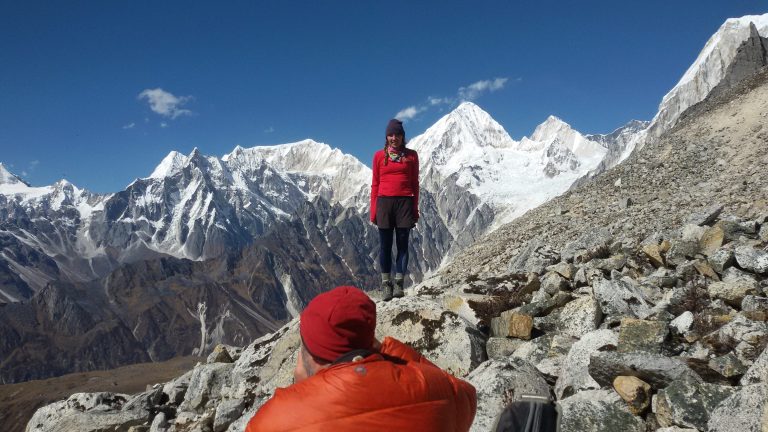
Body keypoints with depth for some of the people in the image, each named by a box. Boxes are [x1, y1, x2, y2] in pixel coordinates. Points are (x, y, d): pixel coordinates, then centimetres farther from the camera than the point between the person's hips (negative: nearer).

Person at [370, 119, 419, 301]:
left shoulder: (411, 155, 8)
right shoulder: (379, 155, 8)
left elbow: (415, 183, 9)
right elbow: (375, 184, 9)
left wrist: (415, 210, 5)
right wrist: (373, 210, 3)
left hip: (404, 202, 0)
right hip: (384, 202, 0)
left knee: (402, 244, 0)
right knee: (385, 245, 2)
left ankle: (399, 284, 4)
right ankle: (386, 284, 6)